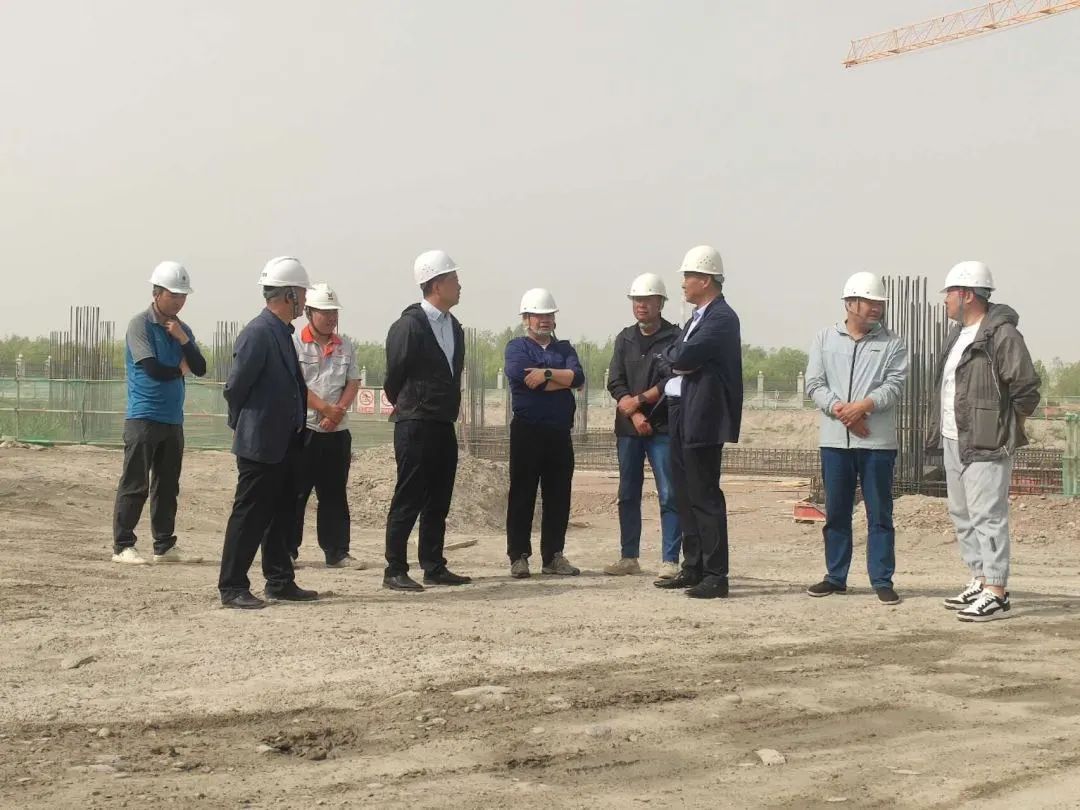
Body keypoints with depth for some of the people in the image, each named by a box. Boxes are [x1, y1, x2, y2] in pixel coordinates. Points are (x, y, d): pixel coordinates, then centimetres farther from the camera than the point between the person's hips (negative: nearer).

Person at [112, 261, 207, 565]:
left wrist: (183, 339, -8)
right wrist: (180, 369, 0)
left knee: (167, 485, 10)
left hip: (173, 419, 7)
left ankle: (165, 545, 17)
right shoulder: (140, 324, -7)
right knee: (135, 485, -6)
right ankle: (122, 546, -1)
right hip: (143, 417, -7)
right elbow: (152, 368, -17)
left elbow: (200, 368, 6)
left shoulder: (183, 329, 13)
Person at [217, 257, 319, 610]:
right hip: (260, 444, -9)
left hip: (285, 445, 9)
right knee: (249, 517, -2)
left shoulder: (283, 332, 12)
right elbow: (235, 388, -16)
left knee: (283, 515, 15)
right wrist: (244, 425, -3)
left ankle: (280, 582, 25)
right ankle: (232, 587, 5)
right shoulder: (258, 334, -18)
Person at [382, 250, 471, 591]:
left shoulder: (454, 327, 11)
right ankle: (395, 571, 0)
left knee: (439, 502, 11)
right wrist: (407, 407, 8)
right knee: (409, 500, -5)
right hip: (415, 426, -8)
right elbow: (394, 376, -6)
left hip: (444, 425, 8)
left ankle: (434, 567, 18)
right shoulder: (409, 325, -14)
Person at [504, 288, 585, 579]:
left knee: (559, 495, 6)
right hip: (527, 431, -4)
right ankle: (519, 556, 3)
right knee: (522, 494, -2)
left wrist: (546, 373, -12)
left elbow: (578, 377, -2)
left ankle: (554, 555, 13)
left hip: (559, 432, 4)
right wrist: (562, 379, -7)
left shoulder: (564, 348, 17)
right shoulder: (517, 347, 6)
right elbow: (518, 374, -16)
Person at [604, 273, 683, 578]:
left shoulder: (674, 338, -2)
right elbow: (615, 383, 4)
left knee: (669, 495, -7)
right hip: (628, 427, 5)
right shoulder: (625, 339, 12)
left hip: (663, 427, -5)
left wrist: (638, 400, -9)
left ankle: (669, 560, -6)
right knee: (628, 495, 9)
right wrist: (634, 415, -10)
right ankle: (629, 558, 16)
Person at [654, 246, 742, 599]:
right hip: (682, 415, 10)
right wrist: (679, 359, -6)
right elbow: (678, 362, 15)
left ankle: (716, 576, -4)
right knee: (686, 495, 13)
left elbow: (685, 357, -21)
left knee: (704, 496, -7)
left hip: (703, 419, -10)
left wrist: (670, 354, -1)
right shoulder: (698, 317, 18)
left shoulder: (722, 318, -12)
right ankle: (693, 568, 21)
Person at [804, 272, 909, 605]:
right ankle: (836, 577, 19)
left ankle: (882, 580, 6)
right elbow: (814, 384, 2)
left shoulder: (892, 343, 4)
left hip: (877, 442, -2)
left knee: (880, 514, 1)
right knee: (836, 512, 9)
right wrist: (840, 409, -13)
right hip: (835, 440, 2)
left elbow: (895, 385, -6)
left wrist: (864, 406, -21)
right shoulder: (825, 338, 8)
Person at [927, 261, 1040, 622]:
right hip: (954, 441, 10)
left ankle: (996, 592, -7)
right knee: (962, 514, 16)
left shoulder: (1002, 334, -14)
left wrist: (1007, 429, -6)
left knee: (987, 516, -10)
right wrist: (940, 430, 16)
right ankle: (980, 581, 25)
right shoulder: (959, 335, 15)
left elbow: (1027, 389, -15)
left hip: (985, 444, -10)